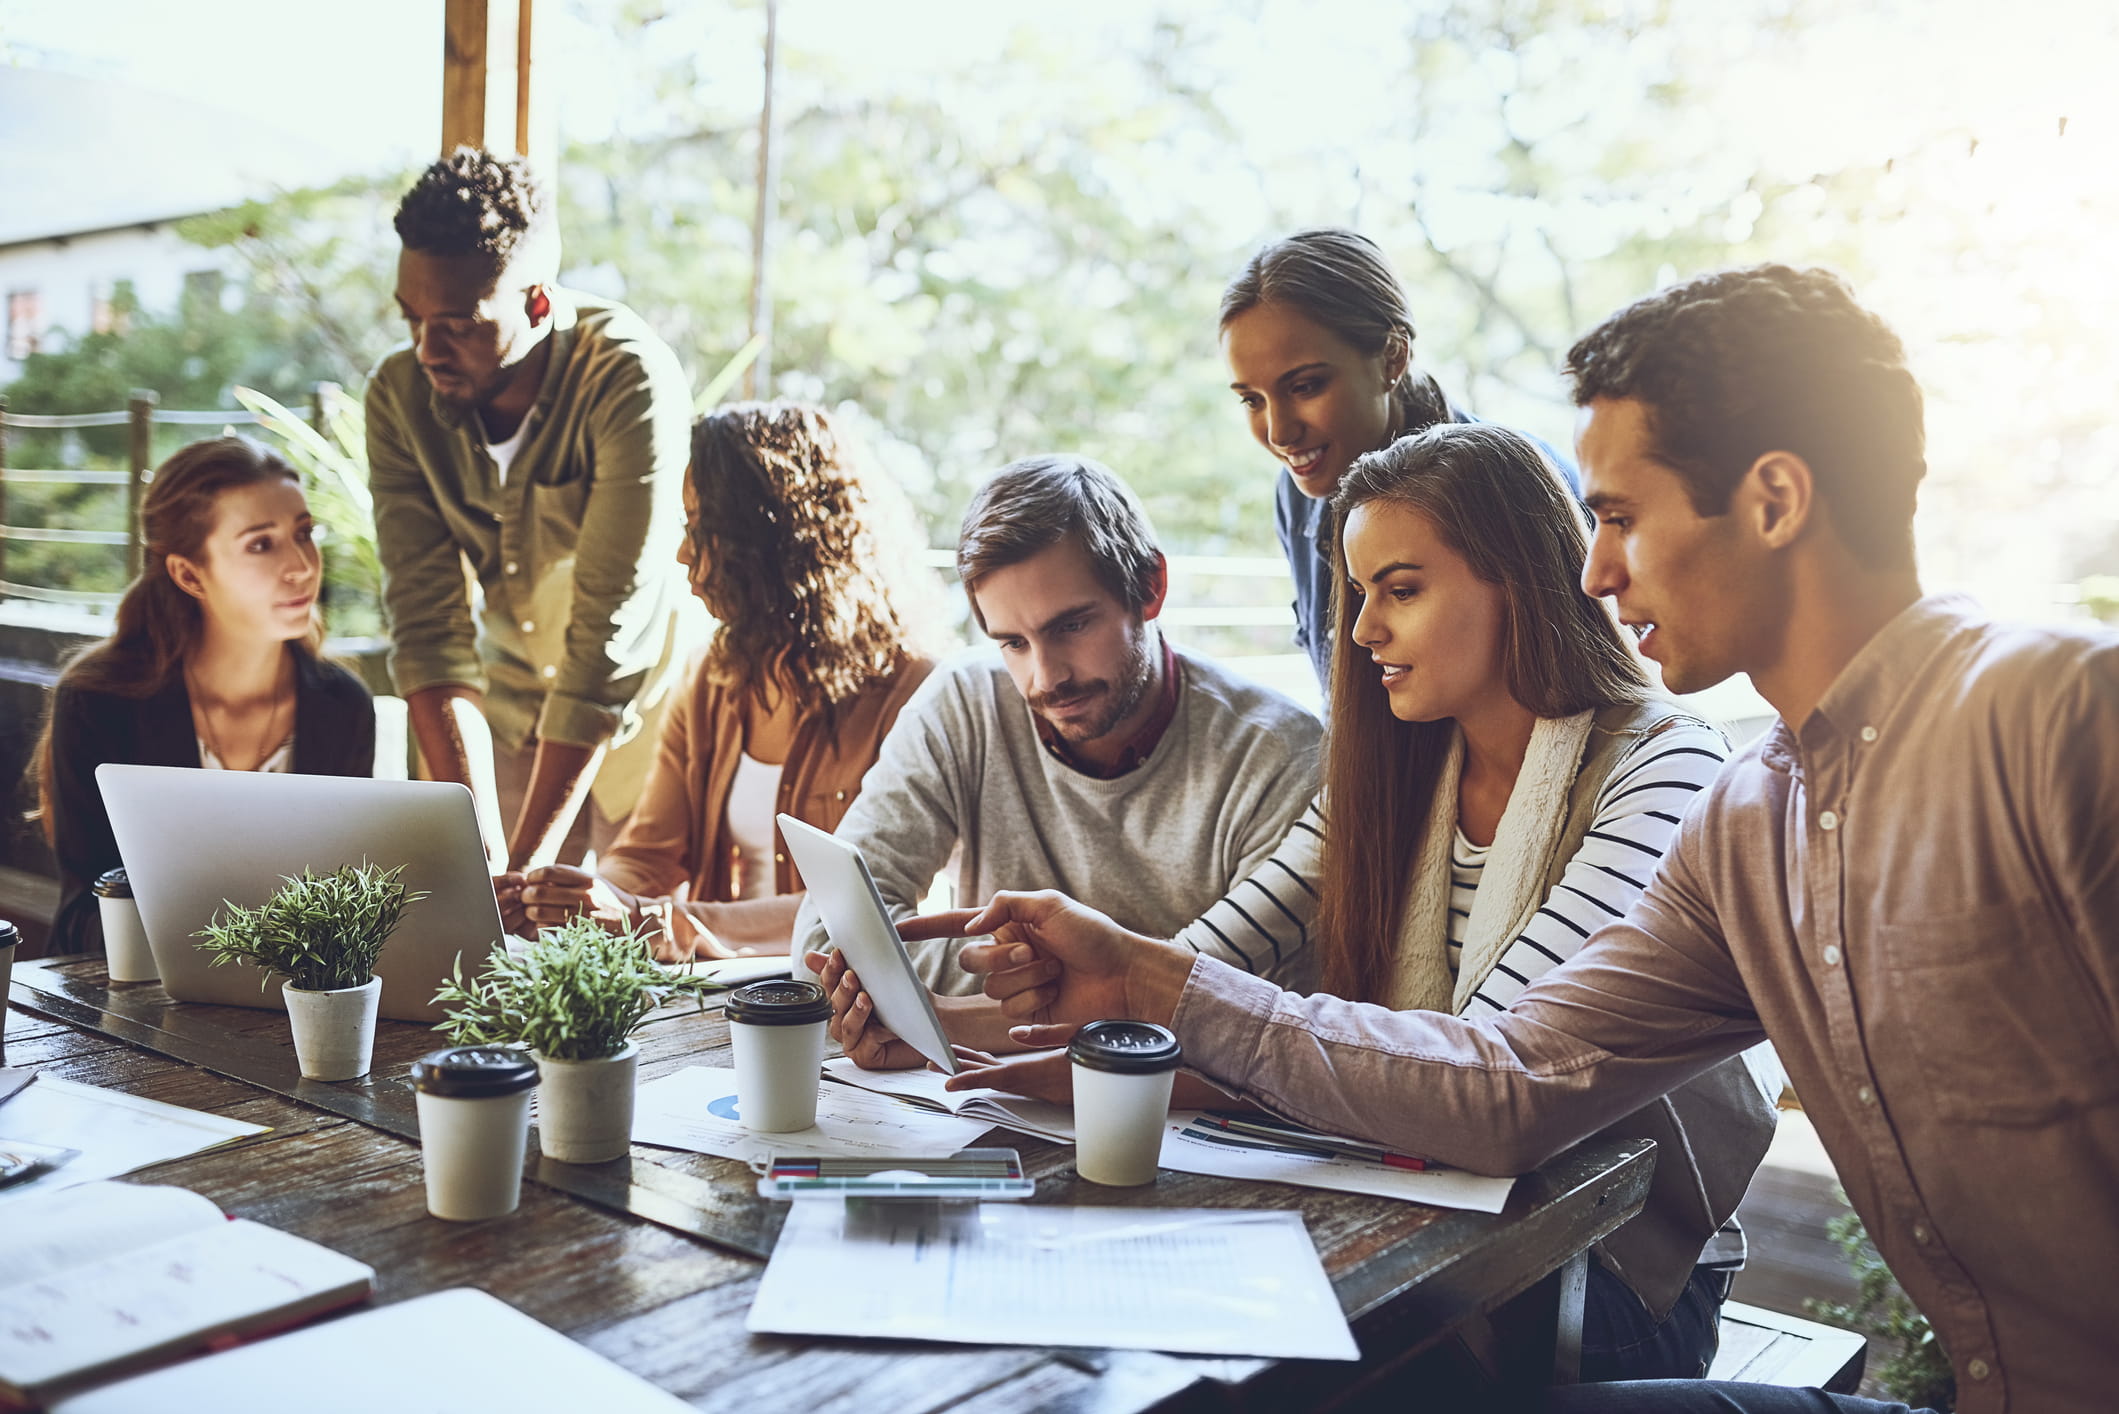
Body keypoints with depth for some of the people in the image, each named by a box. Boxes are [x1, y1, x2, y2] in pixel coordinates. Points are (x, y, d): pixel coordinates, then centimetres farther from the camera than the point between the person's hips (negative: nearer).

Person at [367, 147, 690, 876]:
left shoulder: (630, 383, -27)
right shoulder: (400, 394, -13)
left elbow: (609, 636, -30)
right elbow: (428, 624, -18)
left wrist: (527, 864, -32)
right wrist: (481, 847, -28)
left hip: (646, 703, -3)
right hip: (511, 702, 4)